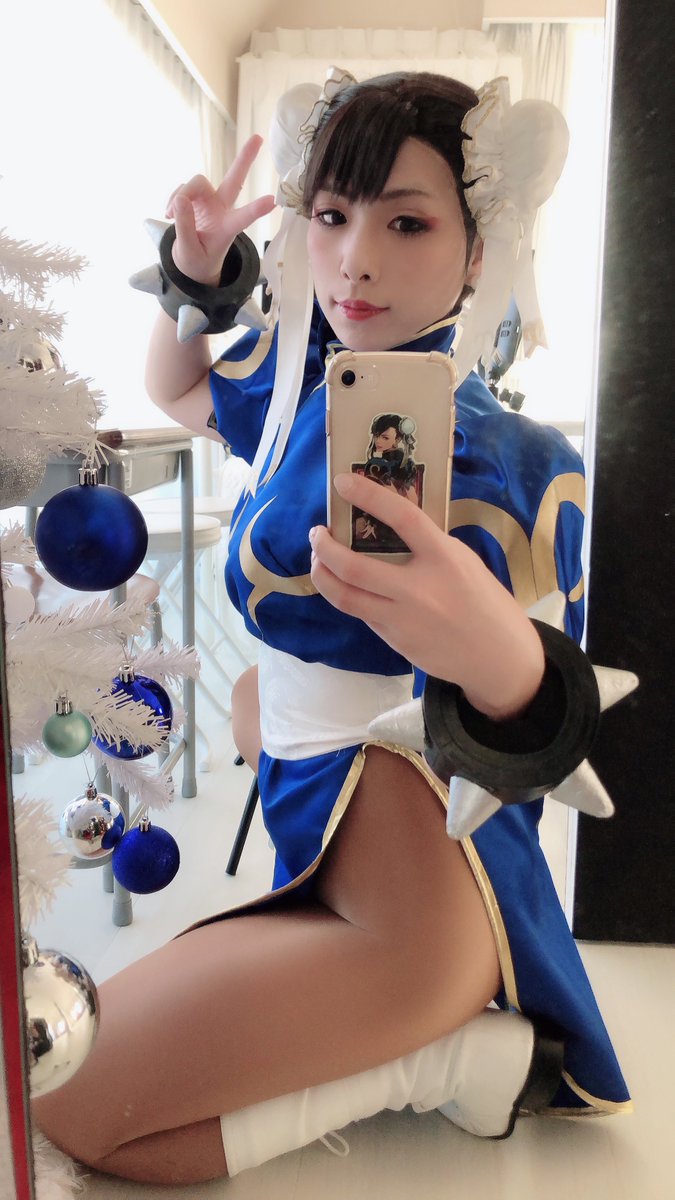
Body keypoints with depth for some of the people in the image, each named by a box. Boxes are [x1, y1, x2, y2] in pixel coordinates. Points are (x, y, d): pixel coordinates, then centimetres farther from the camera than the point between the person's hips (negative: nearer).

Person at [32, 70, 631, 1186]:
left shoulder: (512, 462, -21)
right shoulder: (303, 380, 0)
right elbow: (176, 389, 21)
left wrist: (494, 649, -42)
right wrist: (196, 266, 3)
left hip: (413, 901, -8)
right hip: (308, 840, 8)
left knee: (59, 1104, -5)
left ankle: (443, 1061, 2)